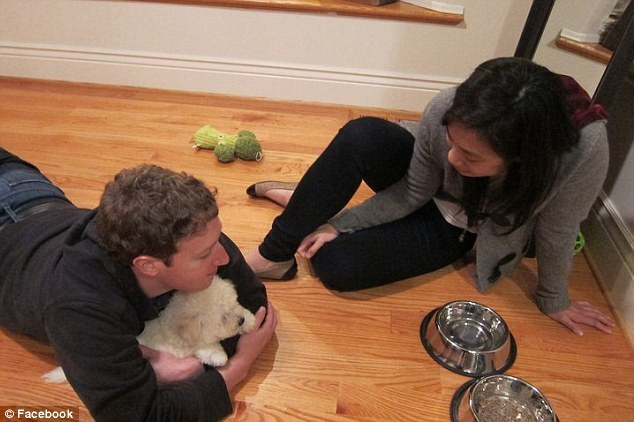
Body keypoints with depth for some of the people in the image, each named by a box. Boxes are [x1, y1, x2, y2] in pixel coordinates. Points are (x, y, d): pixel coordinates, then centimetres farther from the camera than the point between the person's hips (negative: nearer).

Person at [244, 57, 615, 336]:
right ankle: (275, 253, -16)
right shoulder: (449, 109, -29)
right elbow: (414, 192, -14)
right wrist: (340, 223, -17)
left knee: (335, 265, -24)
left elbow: (556, 234, -16)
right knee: (361, 135, -33)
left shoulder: (584, 149, -34)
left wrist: (555, 301, 0)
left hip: (456, 230, -1)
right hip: (427, 195, 2)